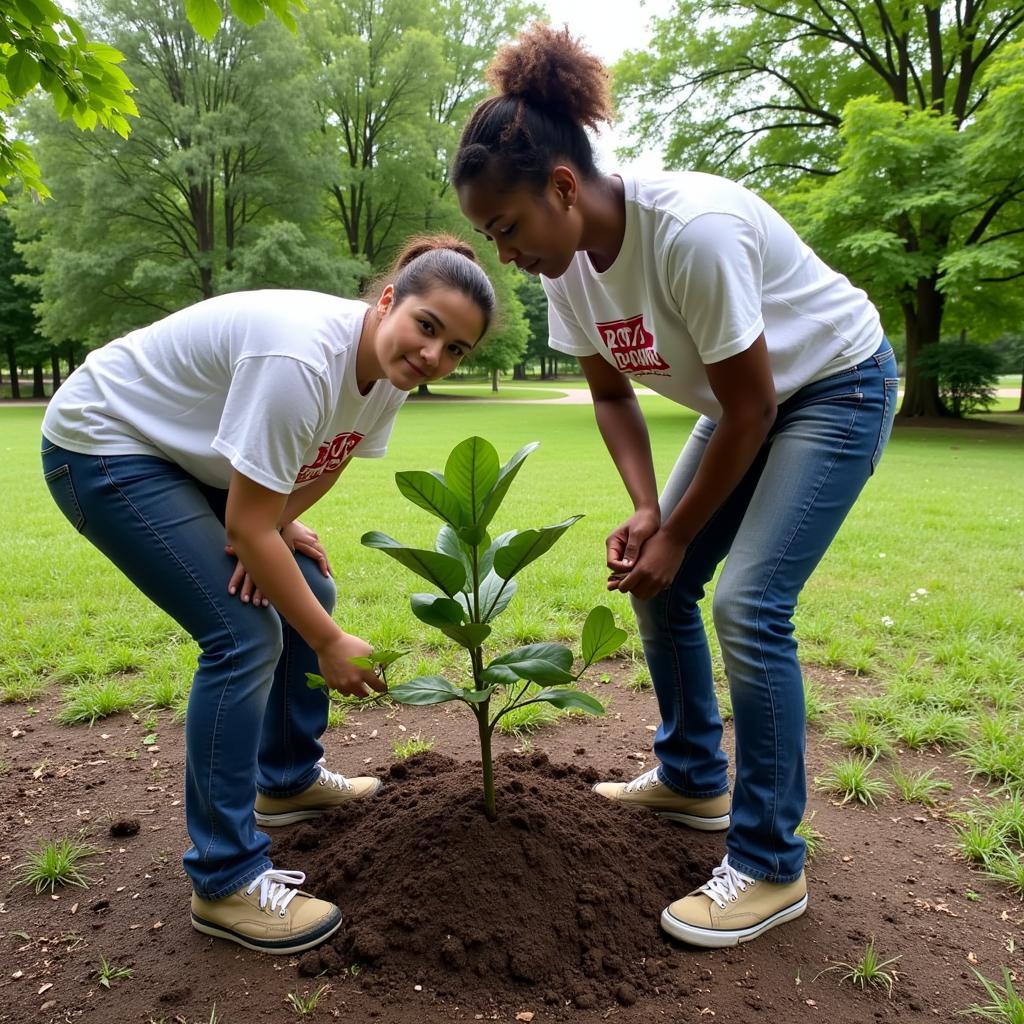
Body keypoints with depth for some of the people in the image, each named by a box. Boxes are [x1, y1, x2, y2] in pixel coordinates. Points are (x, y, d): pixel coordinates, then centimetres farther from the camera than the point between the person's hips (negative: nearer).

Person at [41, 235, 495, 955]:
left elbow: (325, 461, 7)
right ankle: (225, 882, -3)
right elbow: (247, 525, -30)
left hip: (188, 456, 9)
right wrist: (331, 644, -21)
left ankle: (290, 781, 29)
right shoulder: (302, 358, -35)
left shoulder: (390, 366, -9)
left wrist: (280, 522, -12)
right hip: (103, 446, -8)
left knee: (306, 596, 7)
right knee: (244, 635, -17)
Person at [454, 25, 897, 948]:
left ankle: (770, 867, -2)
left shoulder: (692, 229, -33)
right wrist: (645, 510, -14)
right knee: (656, 583, 4)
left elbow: (750, 407, -25)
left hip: (836, 385, -7)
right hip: (747, 398, 8)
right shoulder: (567, 261, -10)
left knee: (747, 604, -18)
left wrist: (676, 533, -16)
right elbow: (611, 394, 0)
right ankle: (693, 779, 25)